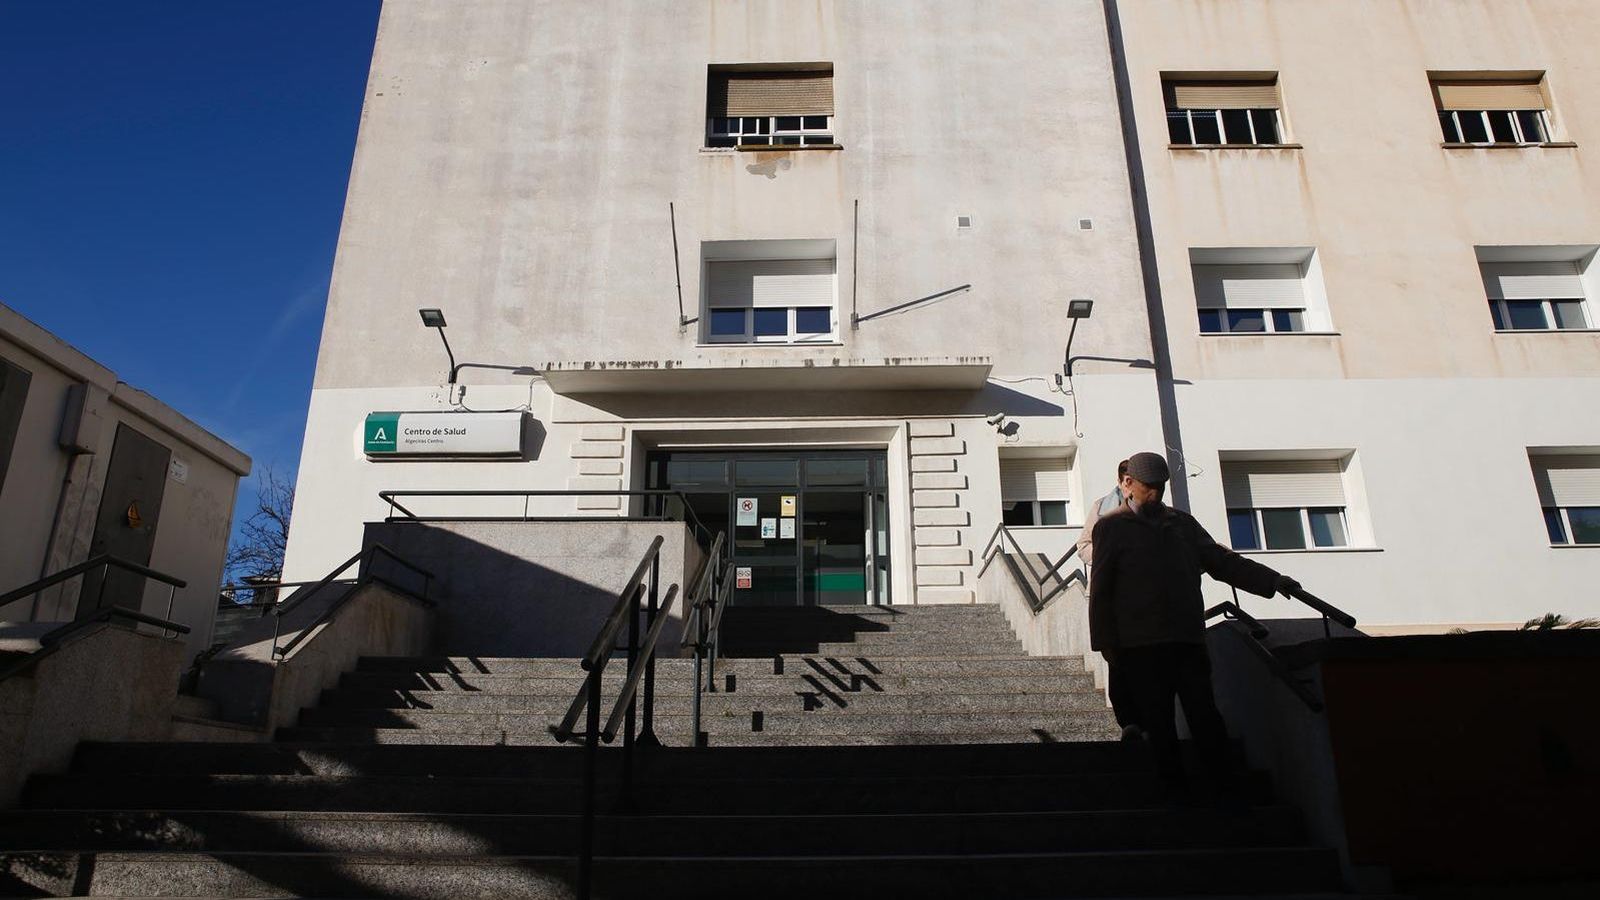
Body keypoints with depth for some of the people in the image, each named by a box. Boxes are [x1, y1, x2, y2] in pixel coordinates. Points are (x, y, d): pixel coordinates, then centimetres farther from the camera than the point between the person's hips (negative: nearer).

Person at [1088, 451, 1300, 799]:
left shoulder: (1183, 523, 18)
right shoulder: (1111, 527, 5)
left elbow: (1222, 561, 20)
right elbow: (1101, 590, 2)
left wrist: (1272, 580, 9)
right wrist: (1105, 642, -3)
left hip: (1188, 640, 3)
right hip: (1140, 646, -3)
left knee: (1205, 716, 0)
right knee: (1159, 724, 3)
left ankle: (1229, 785, 8)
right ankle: (1176, 789, 13)